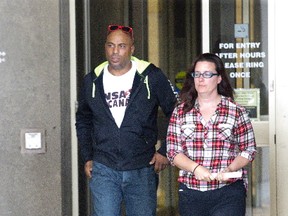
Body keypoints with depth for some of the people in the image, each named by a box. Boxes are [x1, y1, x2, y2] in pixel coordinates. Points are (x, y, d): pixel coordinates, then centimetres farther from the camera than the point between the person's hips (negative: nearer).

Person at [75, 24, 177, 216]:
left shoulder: (152, 77, -3)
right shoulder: (92, 81, 5)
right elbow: (83, 121, 20)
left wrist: (165, 151, -1)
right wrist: (87, 158, 13)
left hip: (142, 171, -1)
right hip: (104, 170, 1)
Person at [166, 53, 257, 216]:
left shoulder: (237, 111, 3)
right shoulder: (181, 111, 7)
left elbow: (249, 149, 5)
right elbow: (173, 151, 3)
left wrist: (230, 169, -13)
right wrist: (195, 168, -15)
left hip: (229, 192, -2)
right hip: (191, 193, 2)